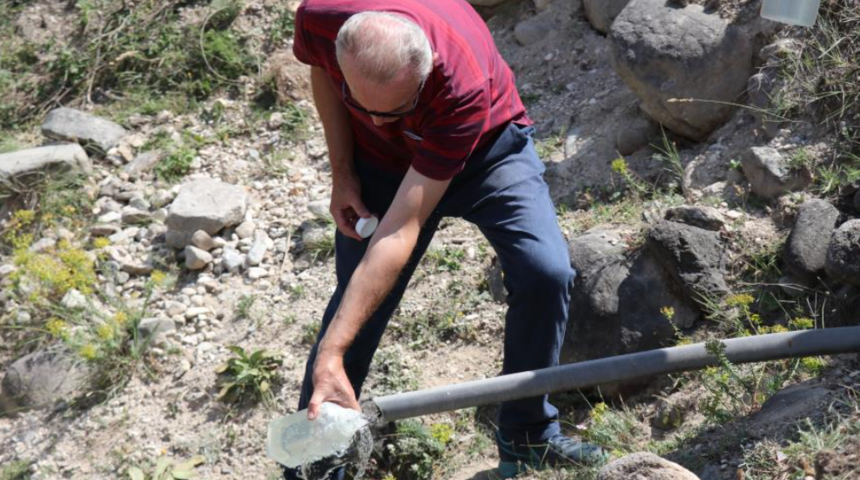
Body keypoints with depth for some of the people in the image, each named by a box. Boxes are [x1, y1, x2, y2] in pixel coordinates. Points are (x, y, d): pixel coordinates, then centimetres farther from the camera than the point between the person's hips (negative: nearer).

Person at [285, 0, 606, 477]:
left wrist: (332, 353, -43)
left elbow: (402, 230, -41)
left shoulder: (464, 83, -42)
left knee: (546, 273, -21)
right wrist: (341, 174, -11)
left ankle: (527, 435, 2)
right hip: (381, 158, 2)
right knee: (357, 302, -6)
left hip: (486, 145, -2)